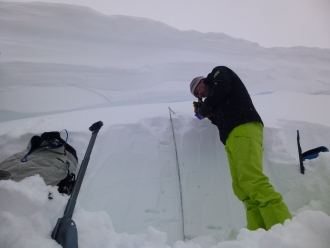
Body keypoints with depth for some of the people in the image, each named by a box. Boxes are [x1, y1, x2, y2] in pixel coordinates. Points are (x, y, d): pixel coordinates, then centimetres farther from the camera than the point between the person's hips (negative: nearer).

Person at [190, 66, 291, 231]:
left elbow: (221, 88, -6)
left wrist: (204, 108, 5)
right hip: (233, 139, 9)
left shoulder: (219, 72, 17)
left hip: (244, 129, -9)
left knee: (251, 179, -24)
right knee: (241, 187, -5)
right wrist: (206, 112, 23)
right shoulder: (216, 95, 36)